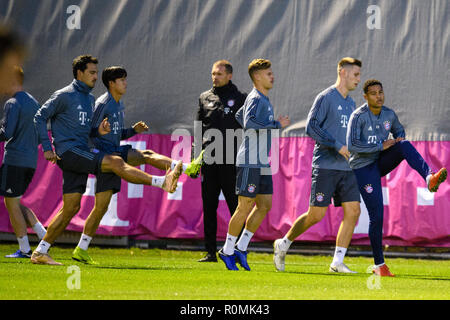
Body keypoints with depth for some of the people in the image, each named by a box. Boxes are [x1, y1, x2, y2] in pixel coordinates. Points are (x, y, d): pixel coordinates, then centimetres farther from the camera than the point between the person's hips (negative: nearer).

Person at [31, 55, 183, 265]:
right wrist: (47, 148, -12)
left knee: (71, 208, 5)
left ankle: (40, 253, 8)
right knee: (116, 162, -20)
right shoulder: (64, 96, -5)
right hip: (68, 151, -9)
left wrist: (98, 131, 4)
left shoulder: (89, 98, 20)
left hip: (82, 155, 9)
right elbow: (40, 117, -5)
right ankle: (162, 182, -27)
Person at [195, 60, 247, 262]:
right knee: (209, 207, 5)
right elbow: (198, 130, 16)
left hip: (231, 162, -4)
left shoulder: (240, 99, 4)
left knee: (235, 206, -3)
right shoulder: (205, 98, 14)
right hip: (209, 162, 4)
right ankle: (211, 252, 9)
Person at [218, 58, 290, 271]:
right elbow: (248, 122, -30)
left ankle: (241, 248, 12)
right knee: (245, 206, -5)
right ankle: (228, 251, 4)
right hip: (250, 163, -9)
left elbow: (239, 116, 32)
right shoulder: (255, 98, -13)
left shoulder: (264, 99, 17)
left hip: (262, 163, 9)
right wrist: (276, 124, -26)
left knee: (264, 206, 6)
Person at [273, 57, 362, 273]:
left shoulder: (350, 103, 18)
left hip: (346, 168, 7)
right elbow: (311, 127, -14)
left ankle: (337, 262, -3)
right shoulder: (326, 98, -6)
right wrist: (337, 145, -18)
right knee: (316, 214, -6)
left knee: (353, 211, -5)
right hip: (325, 166, -7)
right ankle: (283, 244, 15)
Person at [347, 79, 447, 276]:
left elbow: (398, 131, 23)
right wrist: (381, 145, -24)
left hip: (381, 162, 5)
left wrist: (398, 140, -2)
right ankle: (379, 265, 0)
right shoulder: (359, 116, -16)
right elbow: (351, 146, -25)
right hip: (363, 168, -5)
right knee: (376, 215, -10)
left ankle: (429, 177, -48)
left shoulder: (389, 114, 2)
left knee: (404, 146, -25)